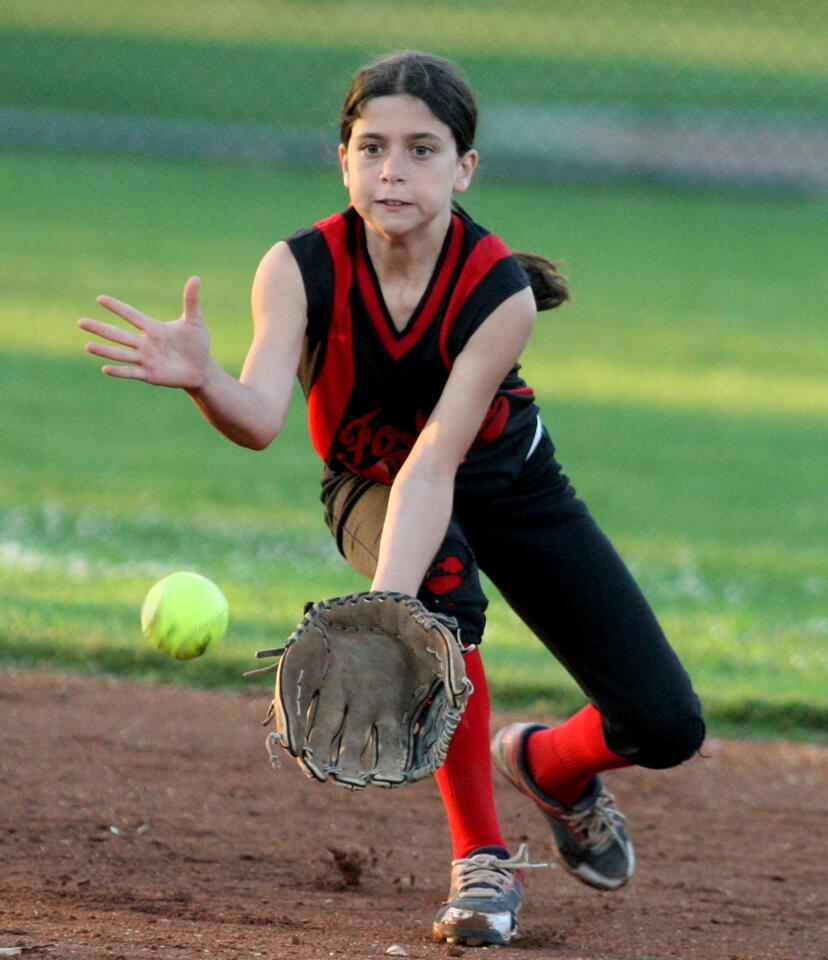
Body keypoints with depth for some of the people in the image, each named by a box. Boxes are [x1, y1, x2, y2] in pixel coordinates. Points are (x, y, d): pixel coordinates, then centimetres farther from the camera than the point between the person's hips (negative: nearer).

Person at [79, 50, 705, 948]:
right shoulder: (301, 268, -28)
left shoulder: (501, 290, -32)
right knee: (443, 585, -36)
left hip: (509, 483, 0)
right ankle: (480, 858, -17)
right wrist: (200, 380, -67)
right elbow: (260, 418, -44)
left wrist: (386, 606, -54)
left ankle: (549, 764, 27)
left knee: (664, 726, -10)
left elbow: (435, 463, -41)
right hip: (374, 483, 0)